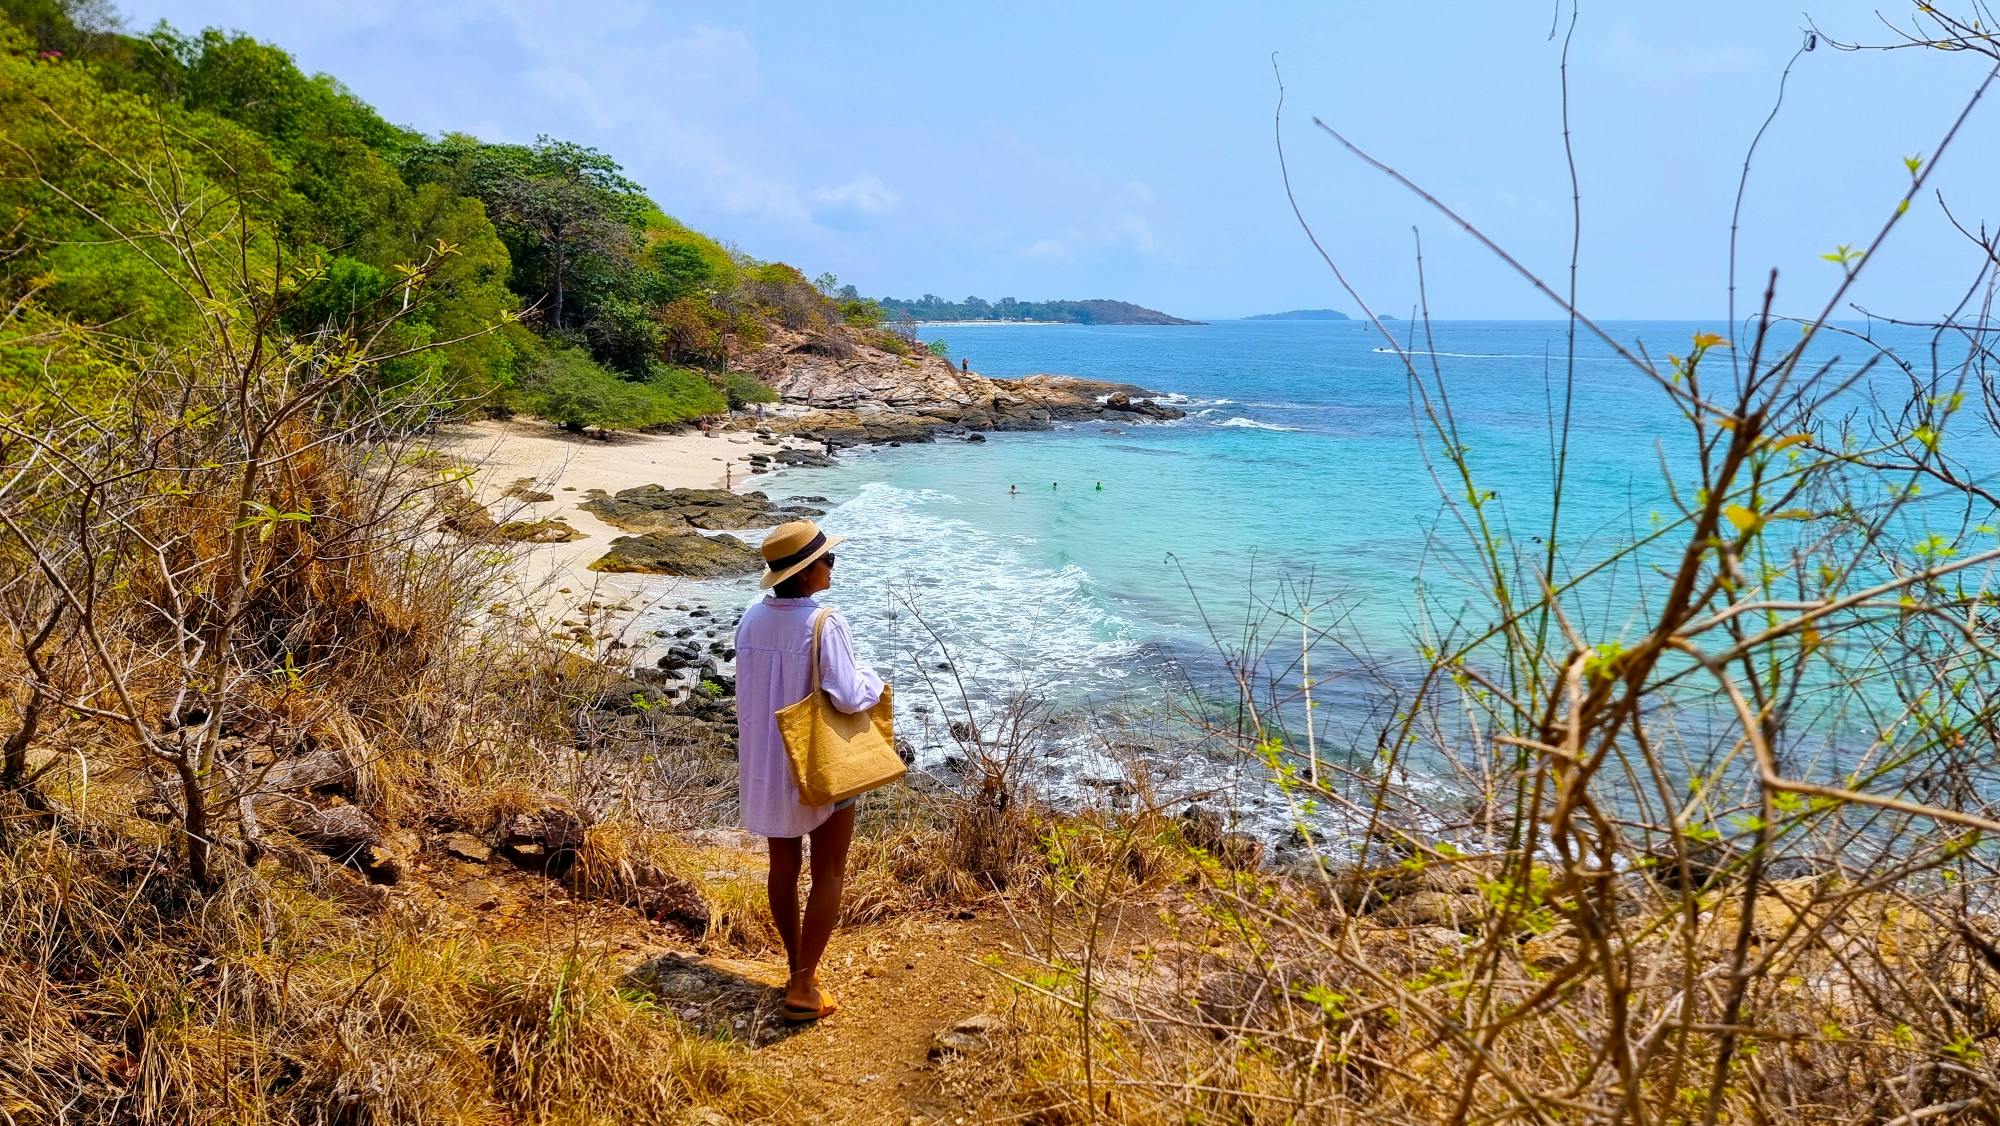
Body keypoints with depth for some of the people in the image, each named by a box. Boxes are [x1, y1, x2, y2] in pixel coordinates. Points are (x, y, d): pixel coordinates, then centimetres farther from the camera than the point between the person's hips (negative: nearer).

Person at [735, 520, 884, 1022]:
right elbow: (849, 698, -25)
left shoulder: (752, 618, -3)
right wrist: (871, 679, -4)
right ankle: (803, 988, 7)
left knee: (783, 867, 19)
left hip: (766, 764, 6)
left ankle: (797, 967, 32)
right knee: (828, 876, 6)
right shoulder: (824, 624, -22)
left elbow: (747, 693, 5)